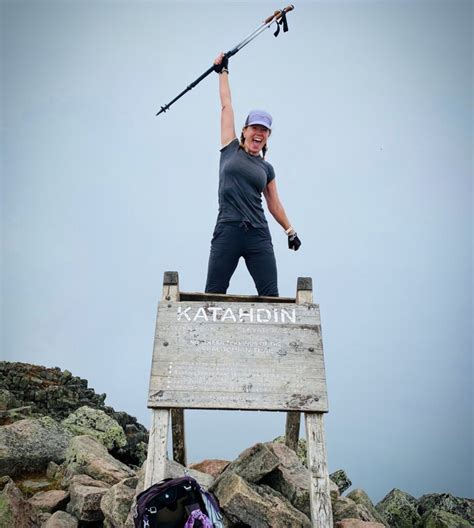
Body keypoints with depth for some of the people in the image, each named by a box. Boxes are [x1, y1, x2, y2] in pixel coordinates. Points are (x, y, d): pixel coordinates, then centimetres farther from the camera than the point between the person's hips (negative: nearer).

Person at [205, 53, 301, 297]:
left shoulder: (266, 168, 15)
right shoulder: (231, 149, 10)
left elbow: (274, 204, 21)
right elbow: (226, 105, 15)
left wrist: (290, 230, 23)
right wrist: (223, 71, 21)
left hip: (258, 235, 2)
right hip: (227, 232, -2)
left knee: (271, 297, 0)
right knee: (212, 296, -1)